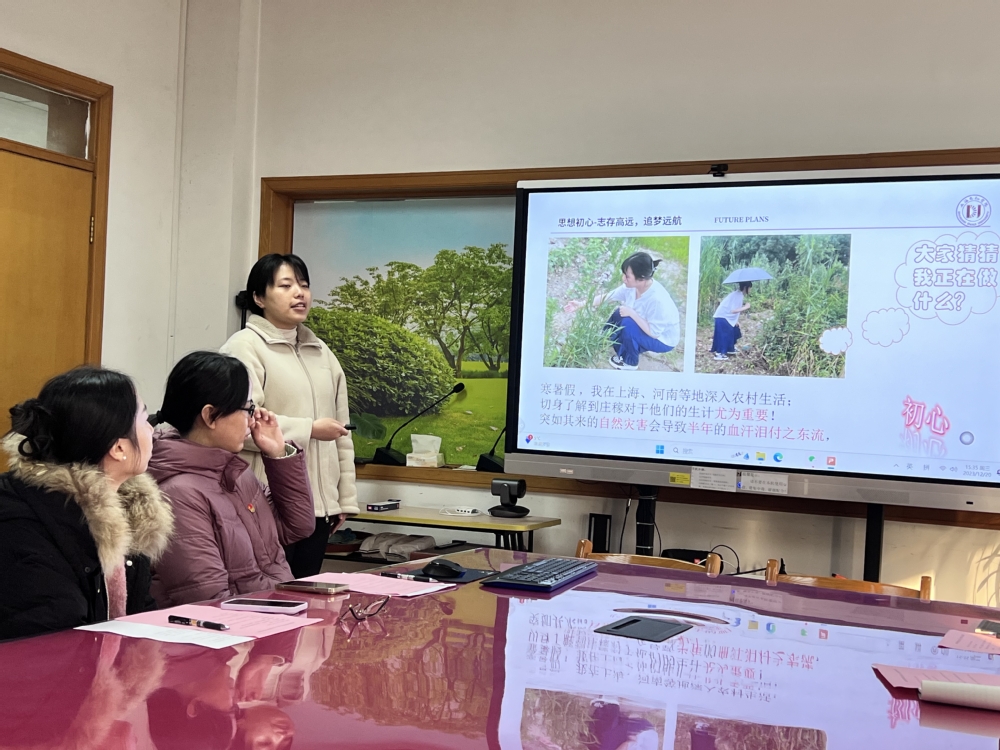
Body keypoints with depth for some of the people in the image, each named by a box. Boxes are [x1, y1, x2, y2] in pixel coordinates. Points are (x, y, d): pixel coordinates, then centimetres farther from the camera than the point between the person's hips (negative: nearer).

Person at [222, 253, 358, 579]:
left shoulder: (322, 352, 18)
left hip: (319, 505, 7)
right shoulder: (245, 347, -6)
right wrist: (310, 430, -12)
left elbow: (341, 431, 18)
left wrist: (345, 499, 14)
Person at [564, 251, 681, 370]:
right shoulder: (633, 286, -17)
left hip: (663, 339, -7)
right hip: (647, 327, 7)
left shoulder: (656, 299, -38)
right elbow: (607, 296, -8)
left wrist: (632, 313, -32)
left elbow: (654, 333, -33)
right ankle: (624, 353, 15)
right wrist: (581, 304, -10)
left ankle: (630, 363, -1)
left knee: (628, 324, -26)